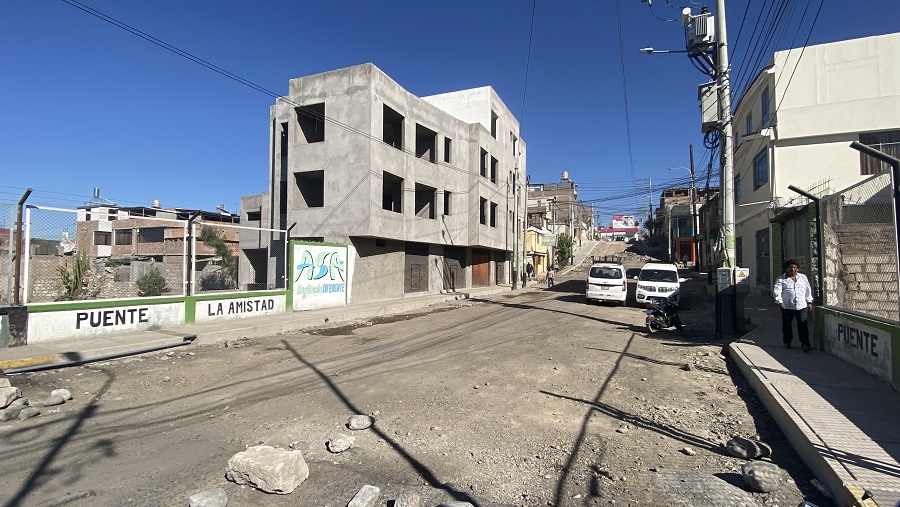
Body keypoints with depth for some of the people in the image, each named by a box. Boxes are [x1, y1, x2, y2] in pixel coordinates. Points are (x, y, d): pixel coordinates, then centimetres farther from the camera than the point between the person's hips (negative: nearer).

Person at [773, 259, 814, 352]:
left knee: (803, 326, -3)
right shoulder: (781, 279, 0)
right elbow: (777, 291, -8)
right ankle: (787, 342, 22)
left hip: (802, 306, 2)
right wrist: (779, 301, -19)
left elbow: (808, 290, 18)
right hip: (787, 307, -2)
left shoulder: (803, 277, 12)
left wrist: (809, 302, 14)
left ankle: (805, 344, 1)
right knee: (786, 325, 7)